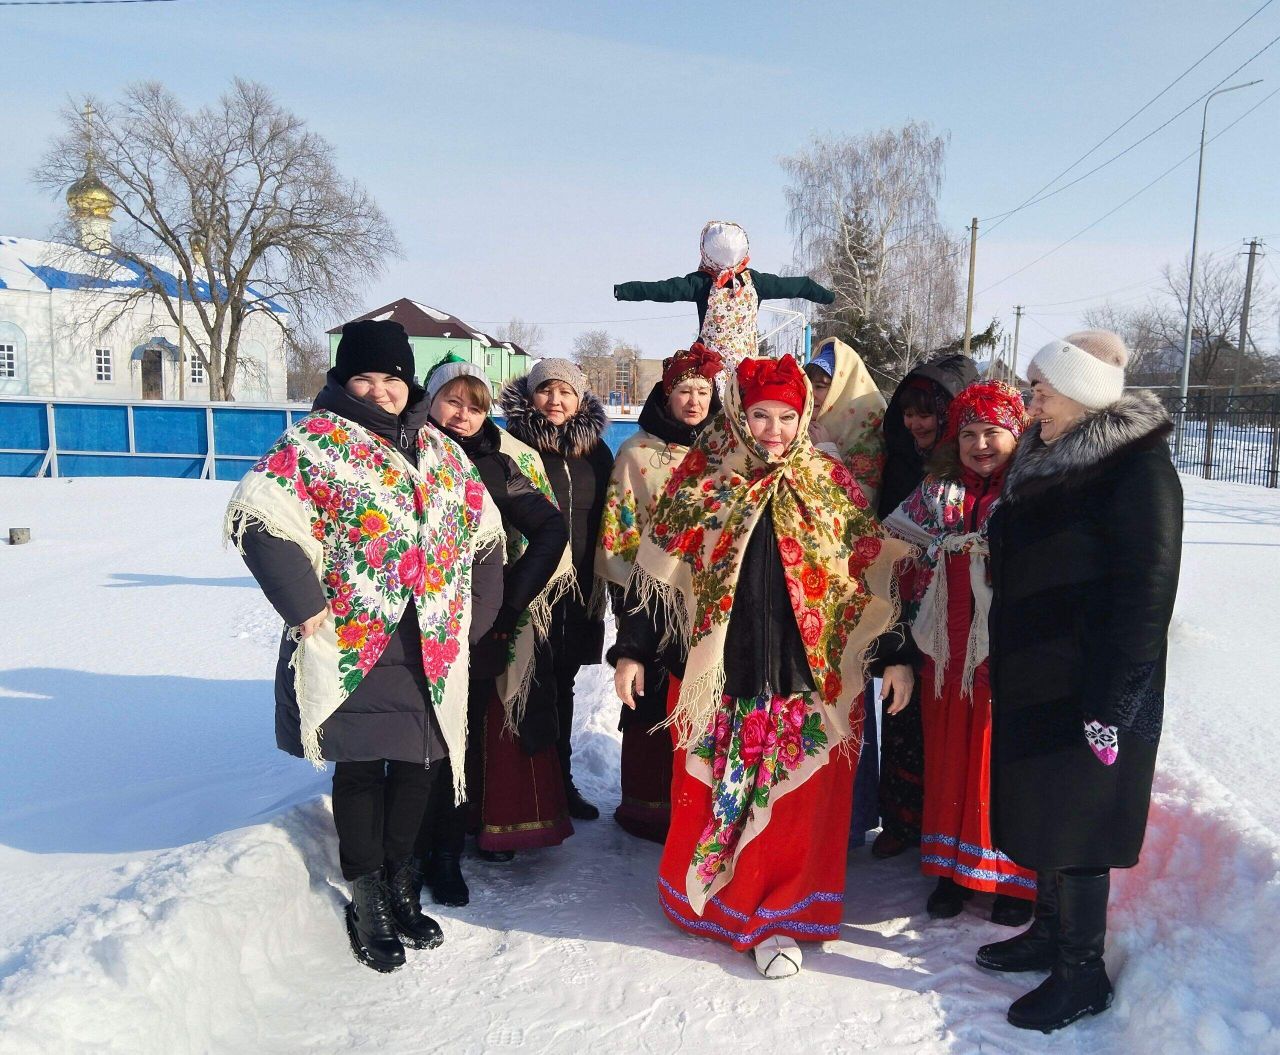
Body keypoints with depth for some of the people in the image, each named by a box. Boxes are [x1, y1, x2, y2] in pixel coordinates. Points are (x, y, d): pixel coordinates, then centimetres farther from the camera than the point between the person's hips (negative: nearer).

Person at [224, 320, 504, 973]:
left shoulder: (442, 453, 15)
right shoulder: (316, 441, -2)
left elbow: (483, 537, 19)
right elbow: (258, 515, -14)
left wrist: (473, 620, 12)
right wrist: (306, 607, -17)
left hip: (432, 648, 5)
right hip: (351, 645, -5)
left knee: (418, 762, 11)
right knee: (360, 769, 2)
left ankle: (400, 884, 31)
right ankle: (367, 902, 20)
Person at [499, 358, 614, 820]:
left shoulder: (595, 450, 8)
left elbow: (608, 520, 14)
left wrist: (603, 581, 12)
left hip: (581, 589, 4)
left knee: (563, 685, 15)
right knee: (537, 687, 0)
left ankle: (561, 779, 28)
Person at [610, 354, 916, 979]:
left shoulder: (829, 484, 3)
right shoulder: (699, 481, 1)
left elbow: (871, 574, 5)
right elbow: (656, 571, 4)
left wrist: (895, 654, 2)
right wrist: (631, 651, 2)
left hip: (810, 674, 0)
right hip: (715, 673, 0)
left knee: (796, 800, 4)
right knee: (713, 794, 10)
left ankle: (775, 917, 21)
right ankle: (706, 898, 32)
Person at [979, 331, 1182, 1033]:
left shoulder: (1137, 468, -14)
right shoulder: (1045, 463, 11)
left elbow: (1144, 593, -19)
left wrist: (1110, 704, -21)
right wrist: (1002, 669, 17)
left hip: (1087, 692, -8)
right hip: (1031, 684, 8)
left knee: (1074, 824, 3)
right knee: (1041, 814, 18)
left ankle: (1083, 973, 20)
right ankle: (1050, 932, 36)